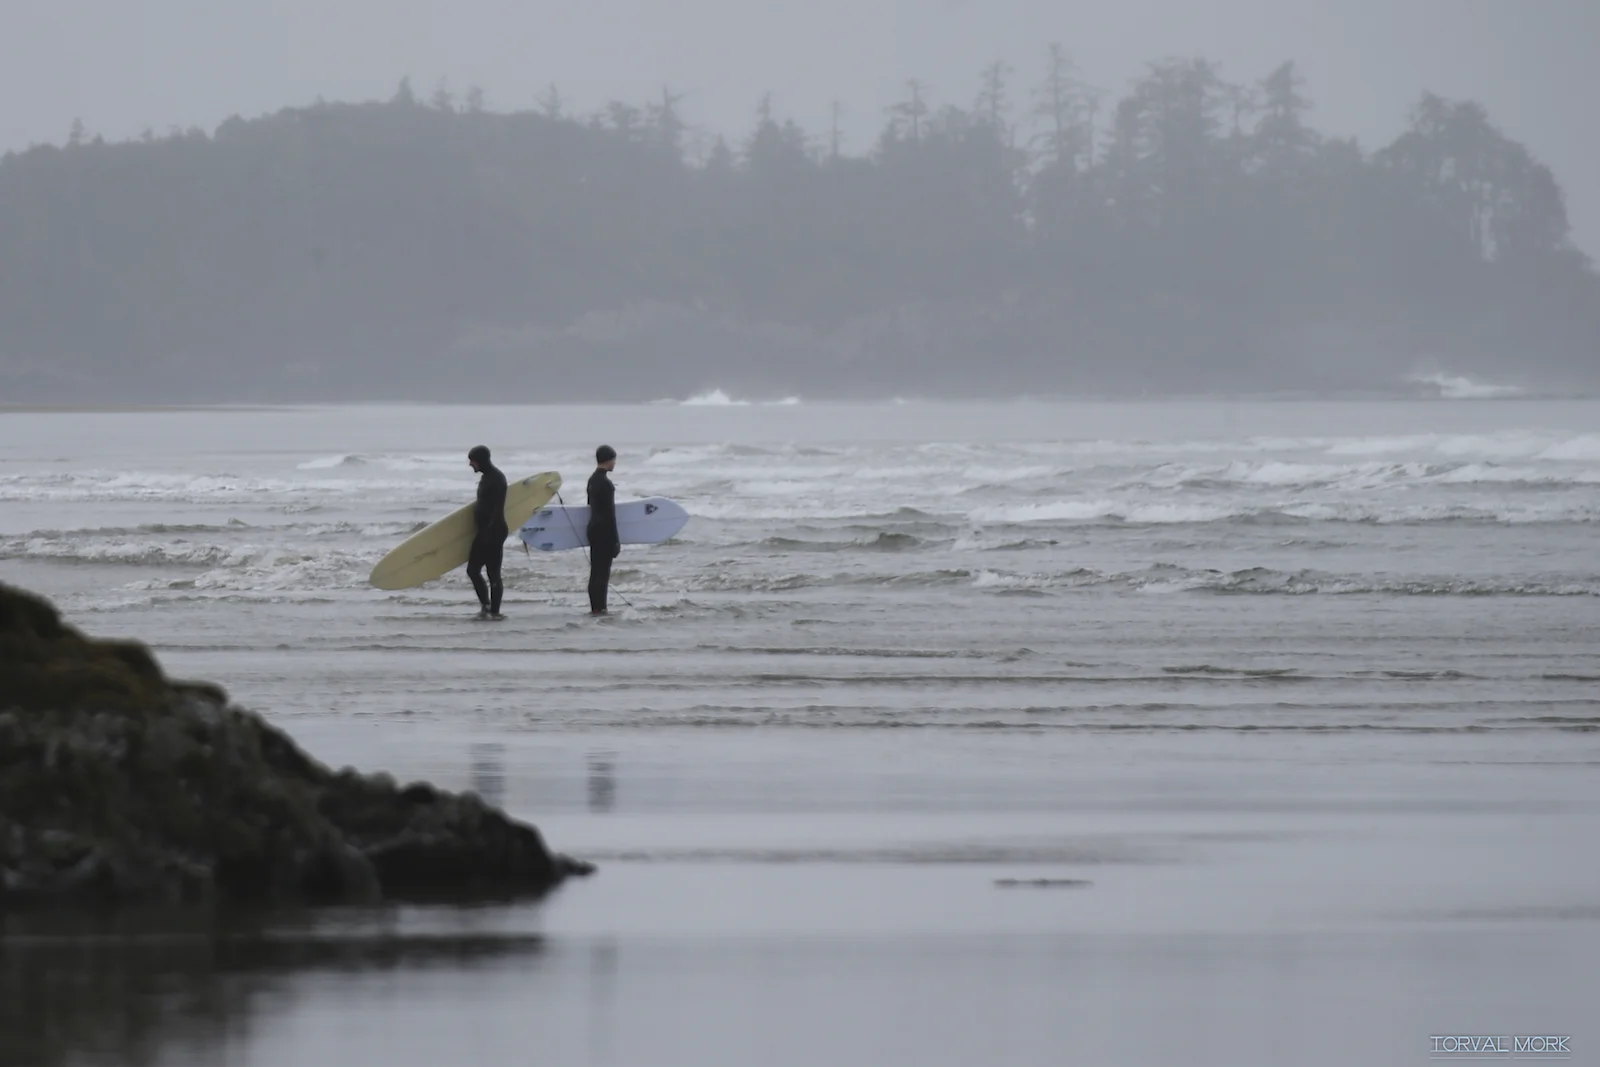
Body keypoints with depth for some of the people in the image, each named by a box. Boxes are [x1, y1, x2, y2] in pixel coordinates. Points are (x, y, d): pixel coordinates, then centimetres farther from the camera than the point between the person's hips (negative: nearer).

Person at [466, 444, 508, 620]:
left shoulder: (496, 478, -15)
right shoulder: (486, 477, 15)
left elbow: (498, 509, -21)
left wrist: (489, 532, -26)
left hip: (494, 532, -10)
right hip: (483, 531, 10)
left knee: (493, 573, -5)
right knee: (472, 569, 9)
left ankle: (494, 610, -1)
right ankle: (486, 605, 17)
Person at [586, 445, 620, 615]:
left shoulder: (593, 480, 12)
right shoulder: (605, 483, -17)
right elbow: (610, 513, -18)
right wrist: (615, 540, -15)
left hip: (594, 529, 9)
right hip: (604, 531, -9)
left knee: (597, 570, 11)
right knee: (602, 571, -7)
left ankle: (596, 606, 14)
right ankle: (598, 607, -7)